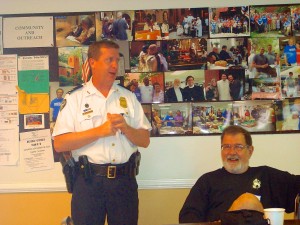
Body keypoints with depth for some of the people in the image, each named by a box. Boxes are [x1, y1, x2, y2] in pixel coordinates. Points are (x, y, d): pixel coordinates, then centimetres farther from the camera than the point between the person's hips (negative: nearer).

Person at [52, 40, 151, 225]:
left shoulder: (129, 97, 9)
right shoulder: (75, 98, 0)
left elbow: (145, 140, 8)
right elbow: (60, 144, -9)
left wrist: (125, 128, -11)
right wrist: (99, 131, -16)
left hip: (125, 181, 3)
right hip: (88, 181, -3)